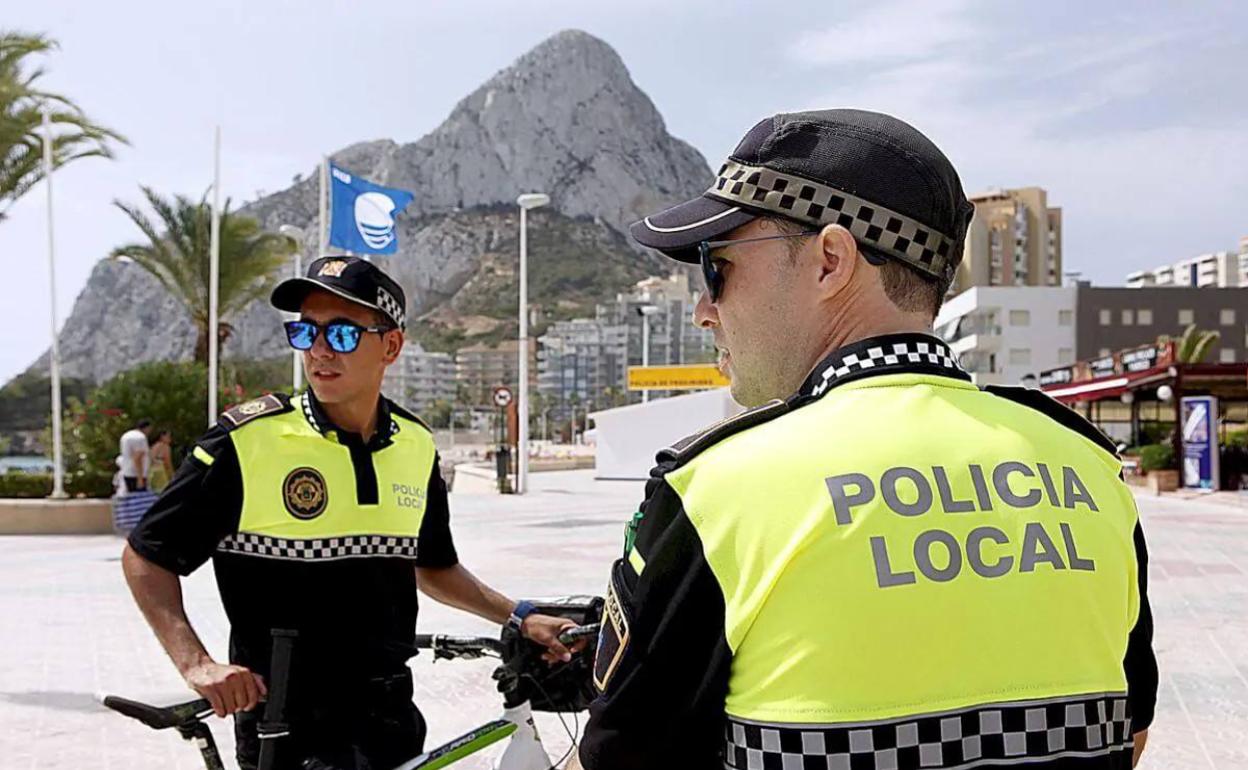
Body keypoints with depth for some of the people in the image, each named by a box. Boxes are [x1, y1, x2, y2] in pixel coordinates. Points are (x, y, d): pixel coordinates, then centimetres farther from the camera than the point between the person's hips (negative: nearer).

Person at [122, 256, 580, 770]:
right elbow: (146, 558, -6)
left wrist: (517, 616, 10)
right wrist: (196, 664, -18)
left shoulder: (416, 446, 2)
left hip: (390, 717, 5)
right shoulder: (247, 442, -13)